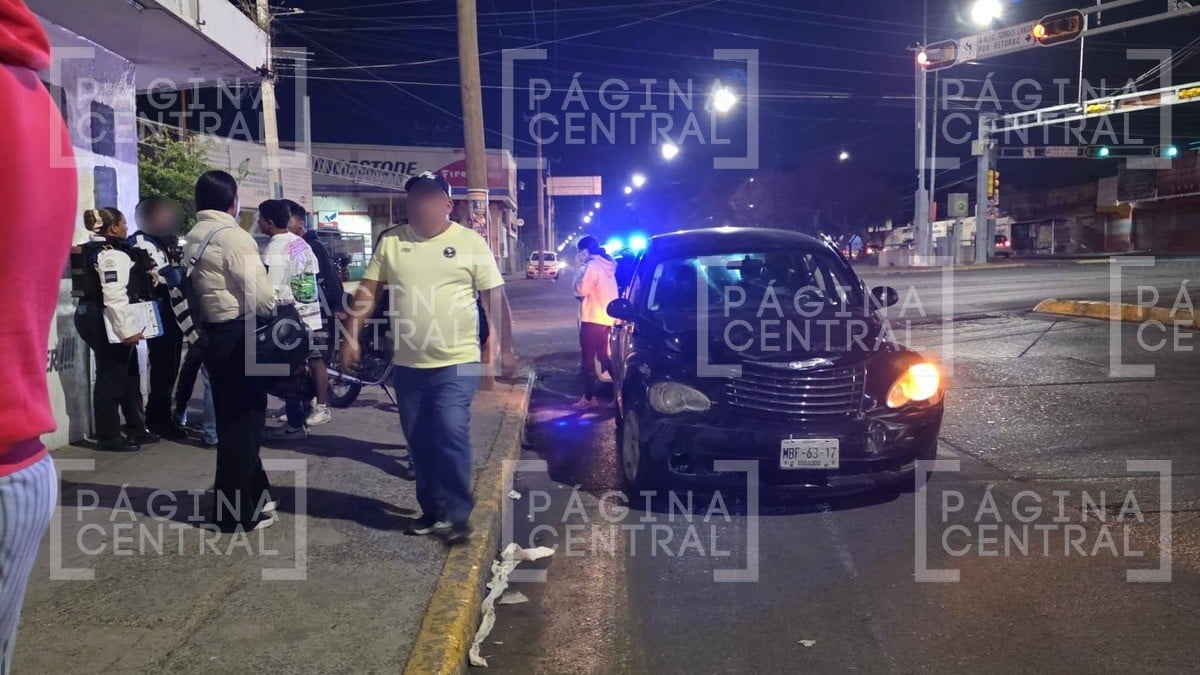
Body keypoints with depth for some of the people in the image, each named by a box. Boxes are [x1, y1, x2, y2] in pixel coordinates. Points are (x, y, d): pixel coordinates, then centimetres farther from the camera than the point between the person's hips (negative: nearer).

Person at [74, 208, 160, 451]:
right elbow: (114, 296, -26)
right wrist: (127, 329, -26)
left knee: (129, 373, 17)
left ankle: (135, 428, 25)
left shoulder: (90, 251, 16)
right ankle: (109, 437, 6)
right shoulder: (112, 254, -17)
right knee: (112, 377, -2)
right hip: (107, 323, -11)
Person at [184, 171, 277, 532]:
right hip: (239, 334, -9)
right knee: (244, 418, -2)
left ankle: (253, 493, 29)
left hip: (212, 333, 9)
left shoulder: (193, 238, 13)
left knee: (230, 417, 16)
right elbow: (258, 293, -17)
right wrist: (274, 312, 1)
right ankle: (236, 511, 4)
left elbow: (197, 287, 8)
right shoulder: (233, 236, -13)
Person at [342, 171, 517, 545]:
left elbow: (496, 297, -1)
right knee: (420, 442, 11)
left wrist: (506, 348, -2)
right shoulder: (390, 241, 5)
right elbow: (367, 292, 5)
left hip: (456, 362, -4)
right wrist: (351, 337, -4)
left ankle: (456, 514, 1)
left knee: (451, 434, -13)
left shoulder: (470, 242, -3)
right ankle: (432, 510, 26)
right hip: (408, 364, 4)